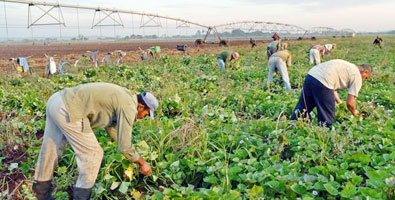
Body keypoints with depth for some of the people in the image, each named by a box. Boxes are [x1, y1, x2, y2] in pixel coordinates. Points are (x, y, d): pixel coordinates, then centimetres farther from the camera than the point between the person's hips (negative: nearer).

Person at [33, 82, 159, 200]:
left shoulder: (120, 97, 21)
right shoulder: (129, 107, -8)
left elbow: (112, 129, 34)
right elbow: (124, 146, -6)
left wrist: (132, 153, 41)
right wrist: (142, 162, 11)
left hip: (56, 102, 10)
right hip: (67, 111, -10)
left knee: (49, 151, 22)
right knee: (93, 154, 2)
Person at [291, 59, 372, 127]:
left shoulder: (347, 66, 30)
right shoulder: (357, 77, 6)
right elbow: (350, 103, 2)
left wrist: (339, 102, 32)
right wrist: (354, 112, 22)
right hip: (322, 82, -8)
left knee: (301, 109, 16)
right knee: (327, 119, 6)